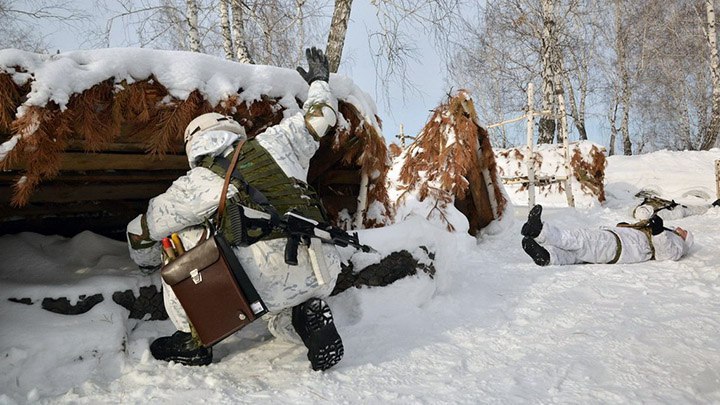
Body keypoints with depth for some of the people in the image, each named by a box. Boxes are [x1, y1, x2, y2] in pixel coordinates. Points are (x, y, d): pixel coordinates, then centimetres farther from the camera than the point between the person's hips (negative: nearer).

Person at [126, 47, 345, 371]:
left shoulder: (195, 183, 11)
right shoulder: (274, 143, 18)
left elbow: (139, 233, 23)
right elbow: (319, 117, 32)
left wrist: (150, 262, 46)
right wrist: (318, 82, 53)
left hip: (269, 286, -5)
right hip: (325, 276, 5)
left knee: (181, 238, 17)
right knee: (281, 319, 38)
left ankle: (192, 340, 19)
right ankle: (310, 315, 2)